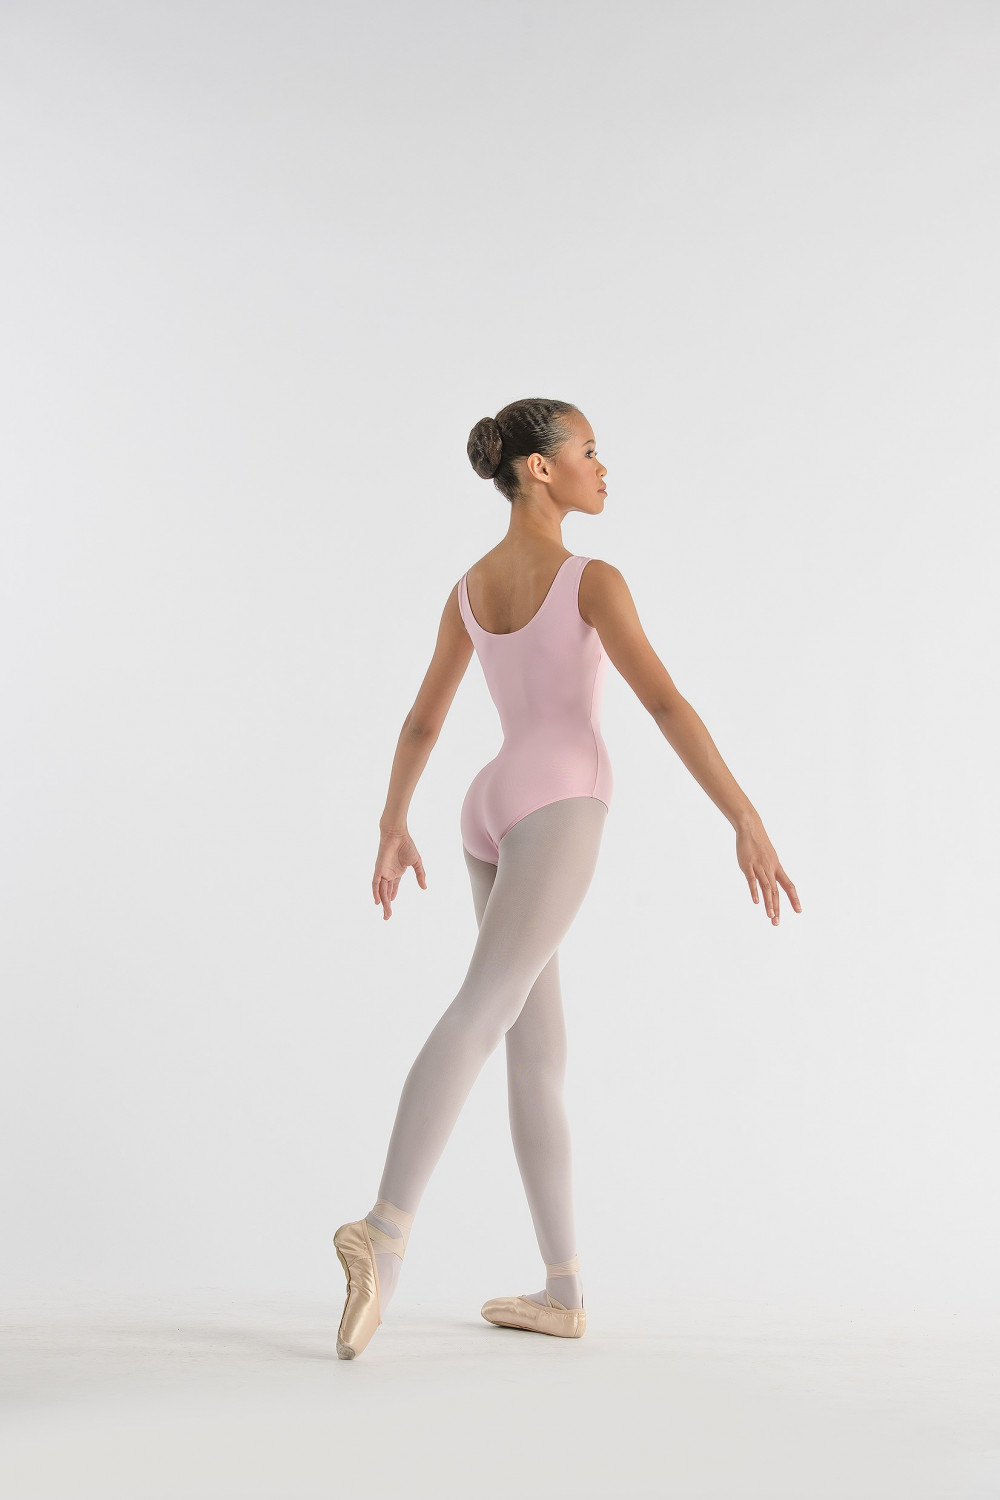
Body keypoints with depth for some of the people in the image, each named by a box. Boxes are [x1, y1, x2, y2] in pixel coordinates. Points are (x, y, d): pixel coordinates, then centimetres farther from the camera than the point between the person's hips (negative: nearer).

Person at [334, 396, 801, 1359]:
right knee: (480, 1011, -20)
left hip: (488, 811, 7)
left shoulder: (469, 588, 18)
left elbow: (420, 721, 22)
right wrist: (747, 822, -11)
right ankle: (386, 1228, -37)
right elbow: (665, 704, -11)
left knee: (540, 1053, 5)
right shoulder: (591, 580, -3)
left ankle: (566, 1289, 3)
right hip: (556, 805, -6)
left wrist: (392, 830, 31)